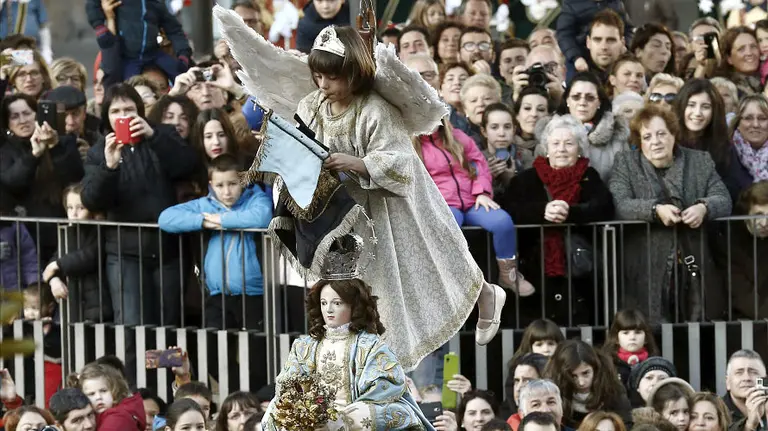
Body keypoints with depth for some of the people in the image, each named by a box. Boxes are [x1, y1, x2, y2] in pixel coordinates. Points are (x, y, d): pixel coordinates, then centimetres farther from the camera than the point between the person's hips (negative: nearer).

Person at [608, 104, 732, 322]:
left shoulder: (700, 161, 13)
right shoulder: (625, 163, 8)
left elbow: (723, 200, 5)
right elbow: (619, 205, -6)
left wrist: (704, 207, -18)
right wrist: (656, 209, -23)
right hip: (645, 270, -2)